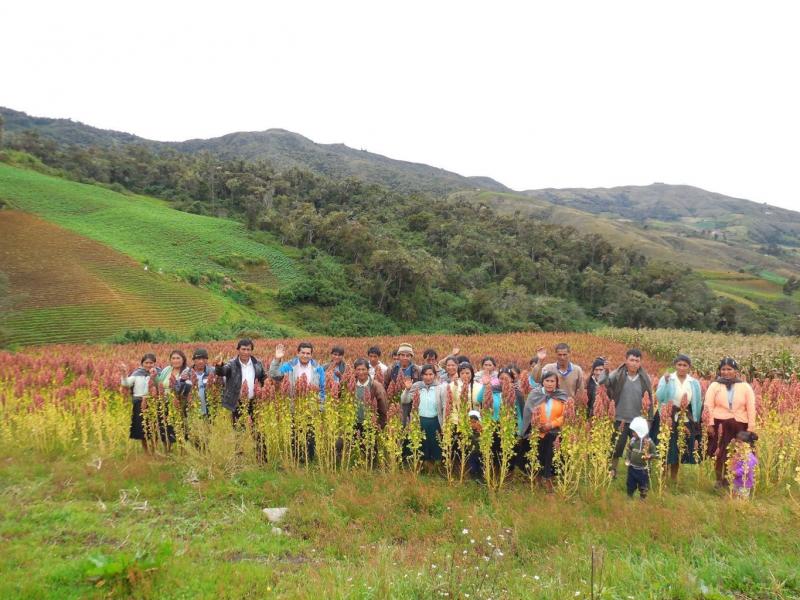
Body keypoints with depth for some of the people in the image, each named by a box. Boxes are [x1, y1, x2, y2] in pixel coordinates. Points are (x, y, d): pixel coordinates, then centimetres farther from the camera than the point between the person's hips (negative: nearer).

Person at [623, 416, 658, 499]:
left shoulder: (649, 442, -16)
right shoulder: (633, 440, -3)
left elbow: (655, 454, -9)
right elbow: (628, 449, 12)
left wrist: (649, 456, -27)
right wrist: (627, 459, 2)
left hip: (643, 470, -4)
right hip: (632, 468, 4)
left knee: (643, 489, 9)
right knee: (630, 486, 16)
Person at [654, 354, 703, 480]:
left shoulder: (694, 383, 5)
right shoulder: (666, 379, -3)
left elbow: (698, 403, 10)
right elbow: (659, 397, -14)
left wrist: (696, 421, 9)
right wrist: (666, 383, -24)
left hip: (686, 421, 3)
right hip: (669, 419, -3)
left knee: (680, 450, 9)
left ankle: (674, 477, 22)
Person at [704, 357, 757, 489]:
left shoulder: (745, 387, 5)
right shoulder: (714, 386, 3)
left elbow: (751, 408, 5)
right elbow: (708, 406, -1)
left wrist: (751, 427, -1)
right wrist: (710, 424, -8)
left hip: (739, 426, 1)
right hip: (719, 424, -1)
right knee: (719, 453, 3)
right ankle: (719, 480, 17)